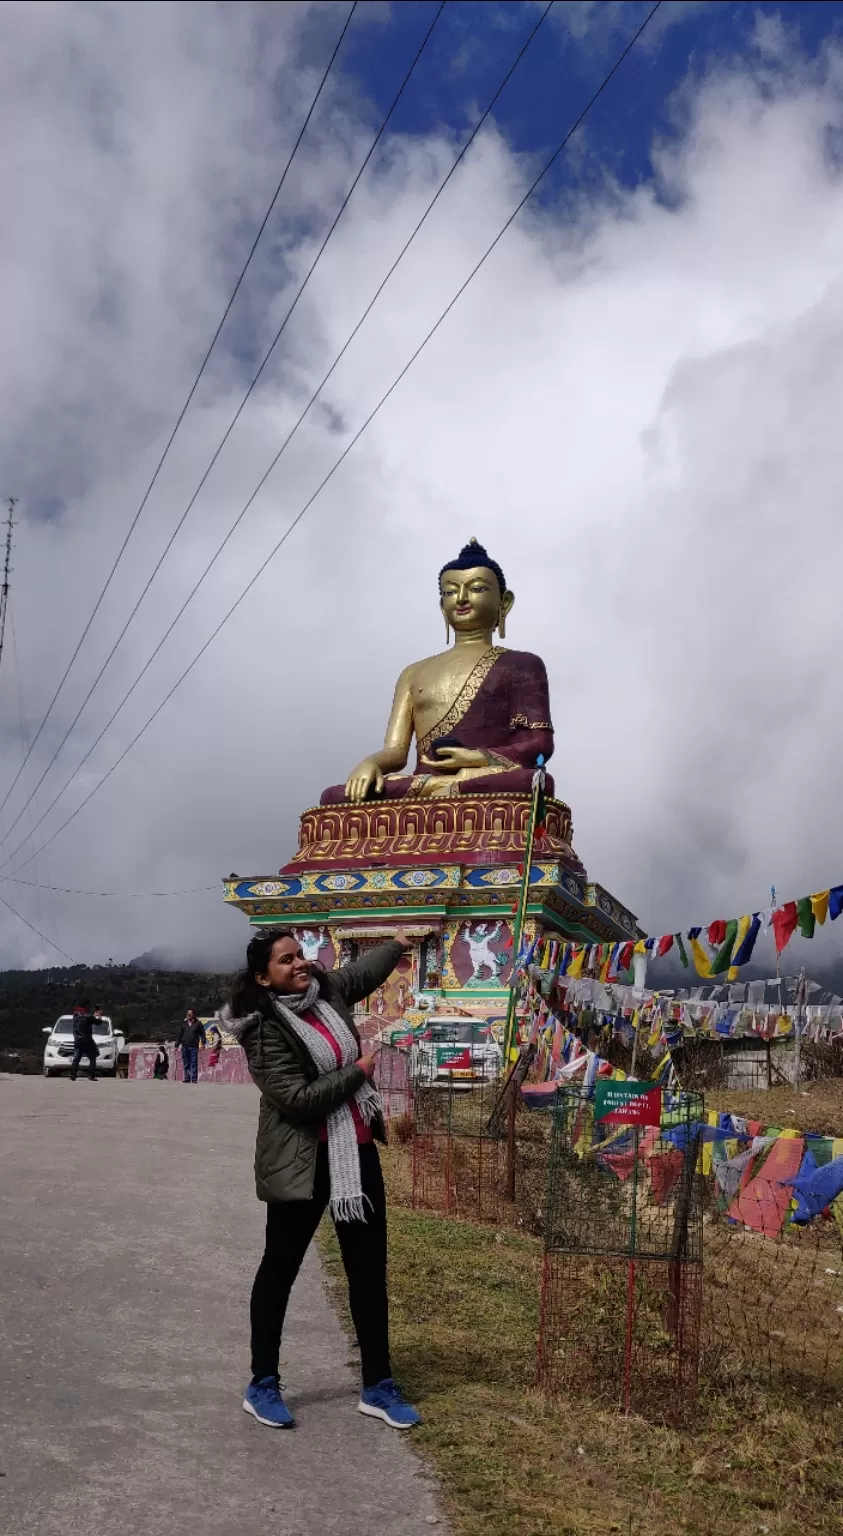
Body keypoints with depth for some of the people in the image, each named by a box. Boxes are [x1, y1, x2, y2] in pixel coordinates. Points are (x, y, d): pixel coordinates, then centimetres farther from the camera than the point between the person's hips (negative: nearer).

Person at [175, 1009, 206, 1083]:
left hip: (194, 1046, -3)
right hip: (184, 1046, 3)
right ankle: (186, 1078, 9)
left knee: (194, 1063, -6)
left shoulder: (198, 1023, 5)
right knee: (186, 1063, 4)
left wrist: (203, 1043, -9)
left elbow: (202, 1033, 3)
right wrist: (176, 1045, 11)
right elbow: (179, 1034, 15)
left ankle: (194, 1079, -5)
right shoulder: (184, 1023, 13)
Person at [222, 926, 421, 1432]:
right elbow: (298, 1099, -24)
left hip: (358, 1152, 7)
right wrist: (359, 1072, -14)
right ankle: (263, 1386, 21)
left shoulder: (326, 989, 2)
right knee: (280, 1268, 7)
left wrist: (400, 944, 29)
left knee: (369, 1270, 10)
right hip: (302, 1162, -7)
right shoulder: (264, 1030, -18)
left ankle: (378, 1387, 21)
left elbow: (363, 971, 26)